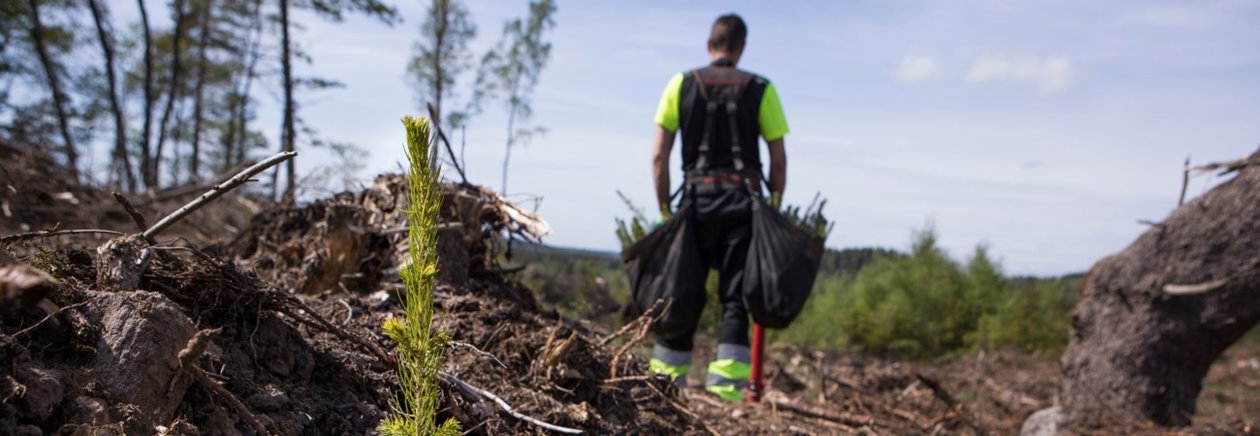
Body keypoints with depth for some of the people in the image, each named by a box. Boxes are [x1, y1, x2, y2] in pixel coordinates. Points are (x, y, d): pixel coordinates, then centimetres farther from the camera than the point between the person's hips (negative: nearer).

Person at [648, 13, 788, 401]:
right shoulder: (760, 89, 6)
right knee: (735, 294, 2)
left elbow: (659, 156, 2)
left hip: (697, 198, 1)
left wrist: (665, 211, 7)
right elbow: (778, 160, 3)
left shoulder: (681, 84, 7)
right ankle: (726, 379, -4)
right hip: (743, 199, -1)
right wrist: (774, 208, 13)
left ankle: (667, 376, 14)